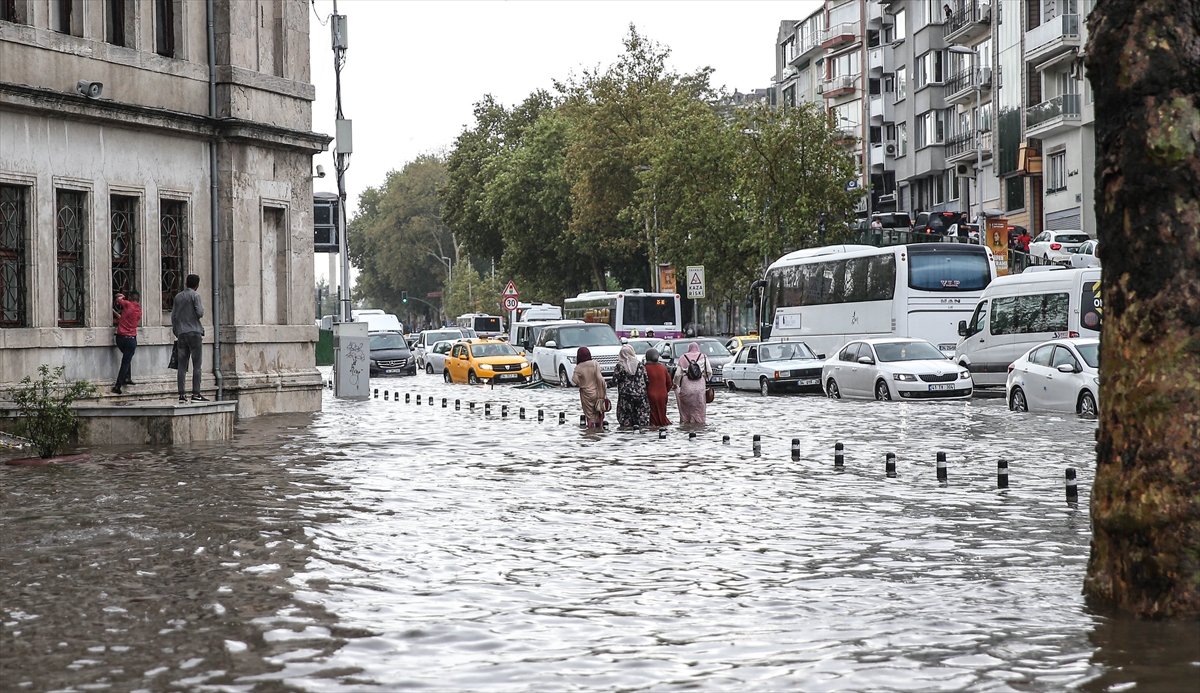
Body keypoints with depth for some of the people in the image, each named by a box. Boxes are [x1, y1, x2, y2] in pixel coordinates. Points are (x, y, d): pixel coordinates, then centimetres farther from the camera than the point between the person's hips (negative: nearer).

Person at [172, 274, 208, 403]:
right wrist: (202, 307, 10)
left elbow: (173, 316, 12)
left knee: (182, 365, 4)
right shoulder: (195, 295, -4)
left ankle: (181, 395, 0)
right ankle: (196, 394, -9)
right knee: (196, 365, -3)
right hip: (194, 332, -5)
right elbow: (200, 313, -12)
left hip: (181, 334, 5)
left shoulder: (178, 296, 12)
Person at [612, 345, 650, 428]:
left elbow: (615, 381, -6)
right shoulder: (640, 365, 2)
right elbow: (646, 379, 3)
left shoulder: (620, 366, -5)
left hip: (626, 396, -2)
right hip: (640, 394, 2)